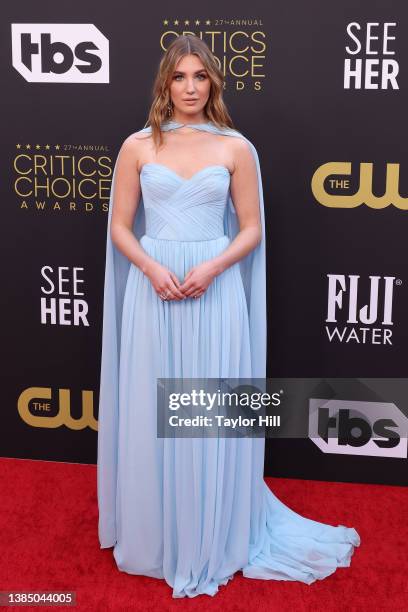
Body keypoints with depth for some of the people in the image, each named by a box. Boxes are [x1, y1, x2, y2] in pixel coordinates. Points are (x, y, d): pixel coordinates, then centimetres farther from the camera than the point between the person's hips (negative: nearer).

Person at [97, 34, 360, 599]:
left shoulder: (236, 147, 3)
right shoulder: (138, 145, 4)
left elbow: (251, 230, 4)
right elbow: (120, 227, 5)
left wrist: (212, 267, -14)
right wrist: (152, 269, -13)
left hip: (216, 292, 0)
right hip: (152, 291, 1)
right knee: (151, 417, 7)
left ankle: (210, 543, 23)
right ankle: (154, 537, 27)